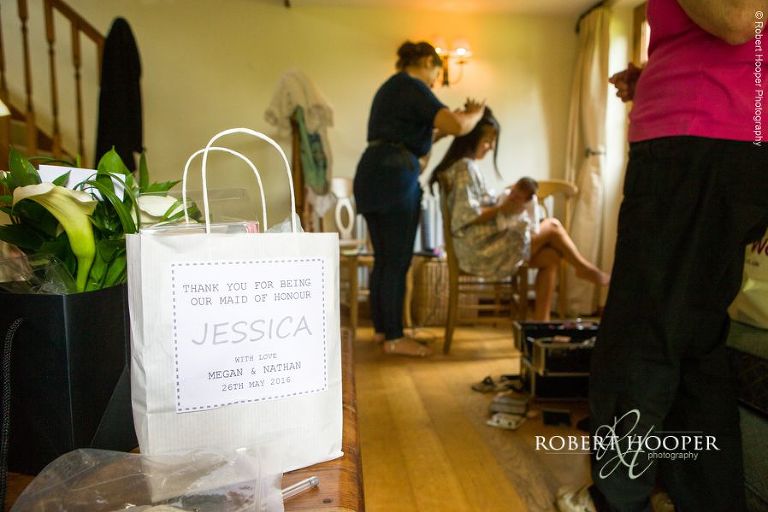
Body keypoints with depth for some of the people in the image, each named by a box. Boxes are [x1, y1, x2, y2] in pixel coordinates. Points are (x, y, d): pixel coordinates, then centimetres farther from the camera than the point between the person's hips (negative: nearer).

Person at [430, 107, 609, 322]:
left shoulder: (461, 165, 15)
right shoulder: (465, 167, -15)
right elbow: (466, 217, -23)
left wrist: (507, 200, 3)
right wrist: (502, 209, -17)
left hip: (483, 247, 9)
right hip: (481, 251, -9)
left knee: (551, 257, 4)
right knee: (552, 226, 0)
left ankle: (541, 324, 7)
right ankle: (585, 268, 25)